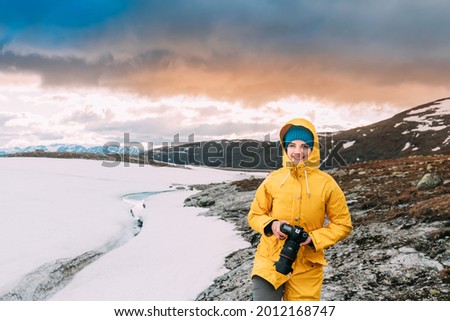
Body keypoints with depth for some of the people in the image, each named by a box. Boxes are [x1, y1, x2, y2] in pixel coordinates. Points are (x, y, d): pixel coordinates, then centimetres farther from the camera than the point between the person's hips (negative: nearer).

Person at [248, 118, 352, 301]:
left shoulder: (326, 183, -5)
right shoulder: (273, 180, -3)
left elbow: (343, 224, 2)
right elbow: (255, 215, 6)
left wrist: (314, 238, -13)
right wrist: (271, 225, -15)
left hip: (307, 267, 1)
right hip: (270, 261, 0)